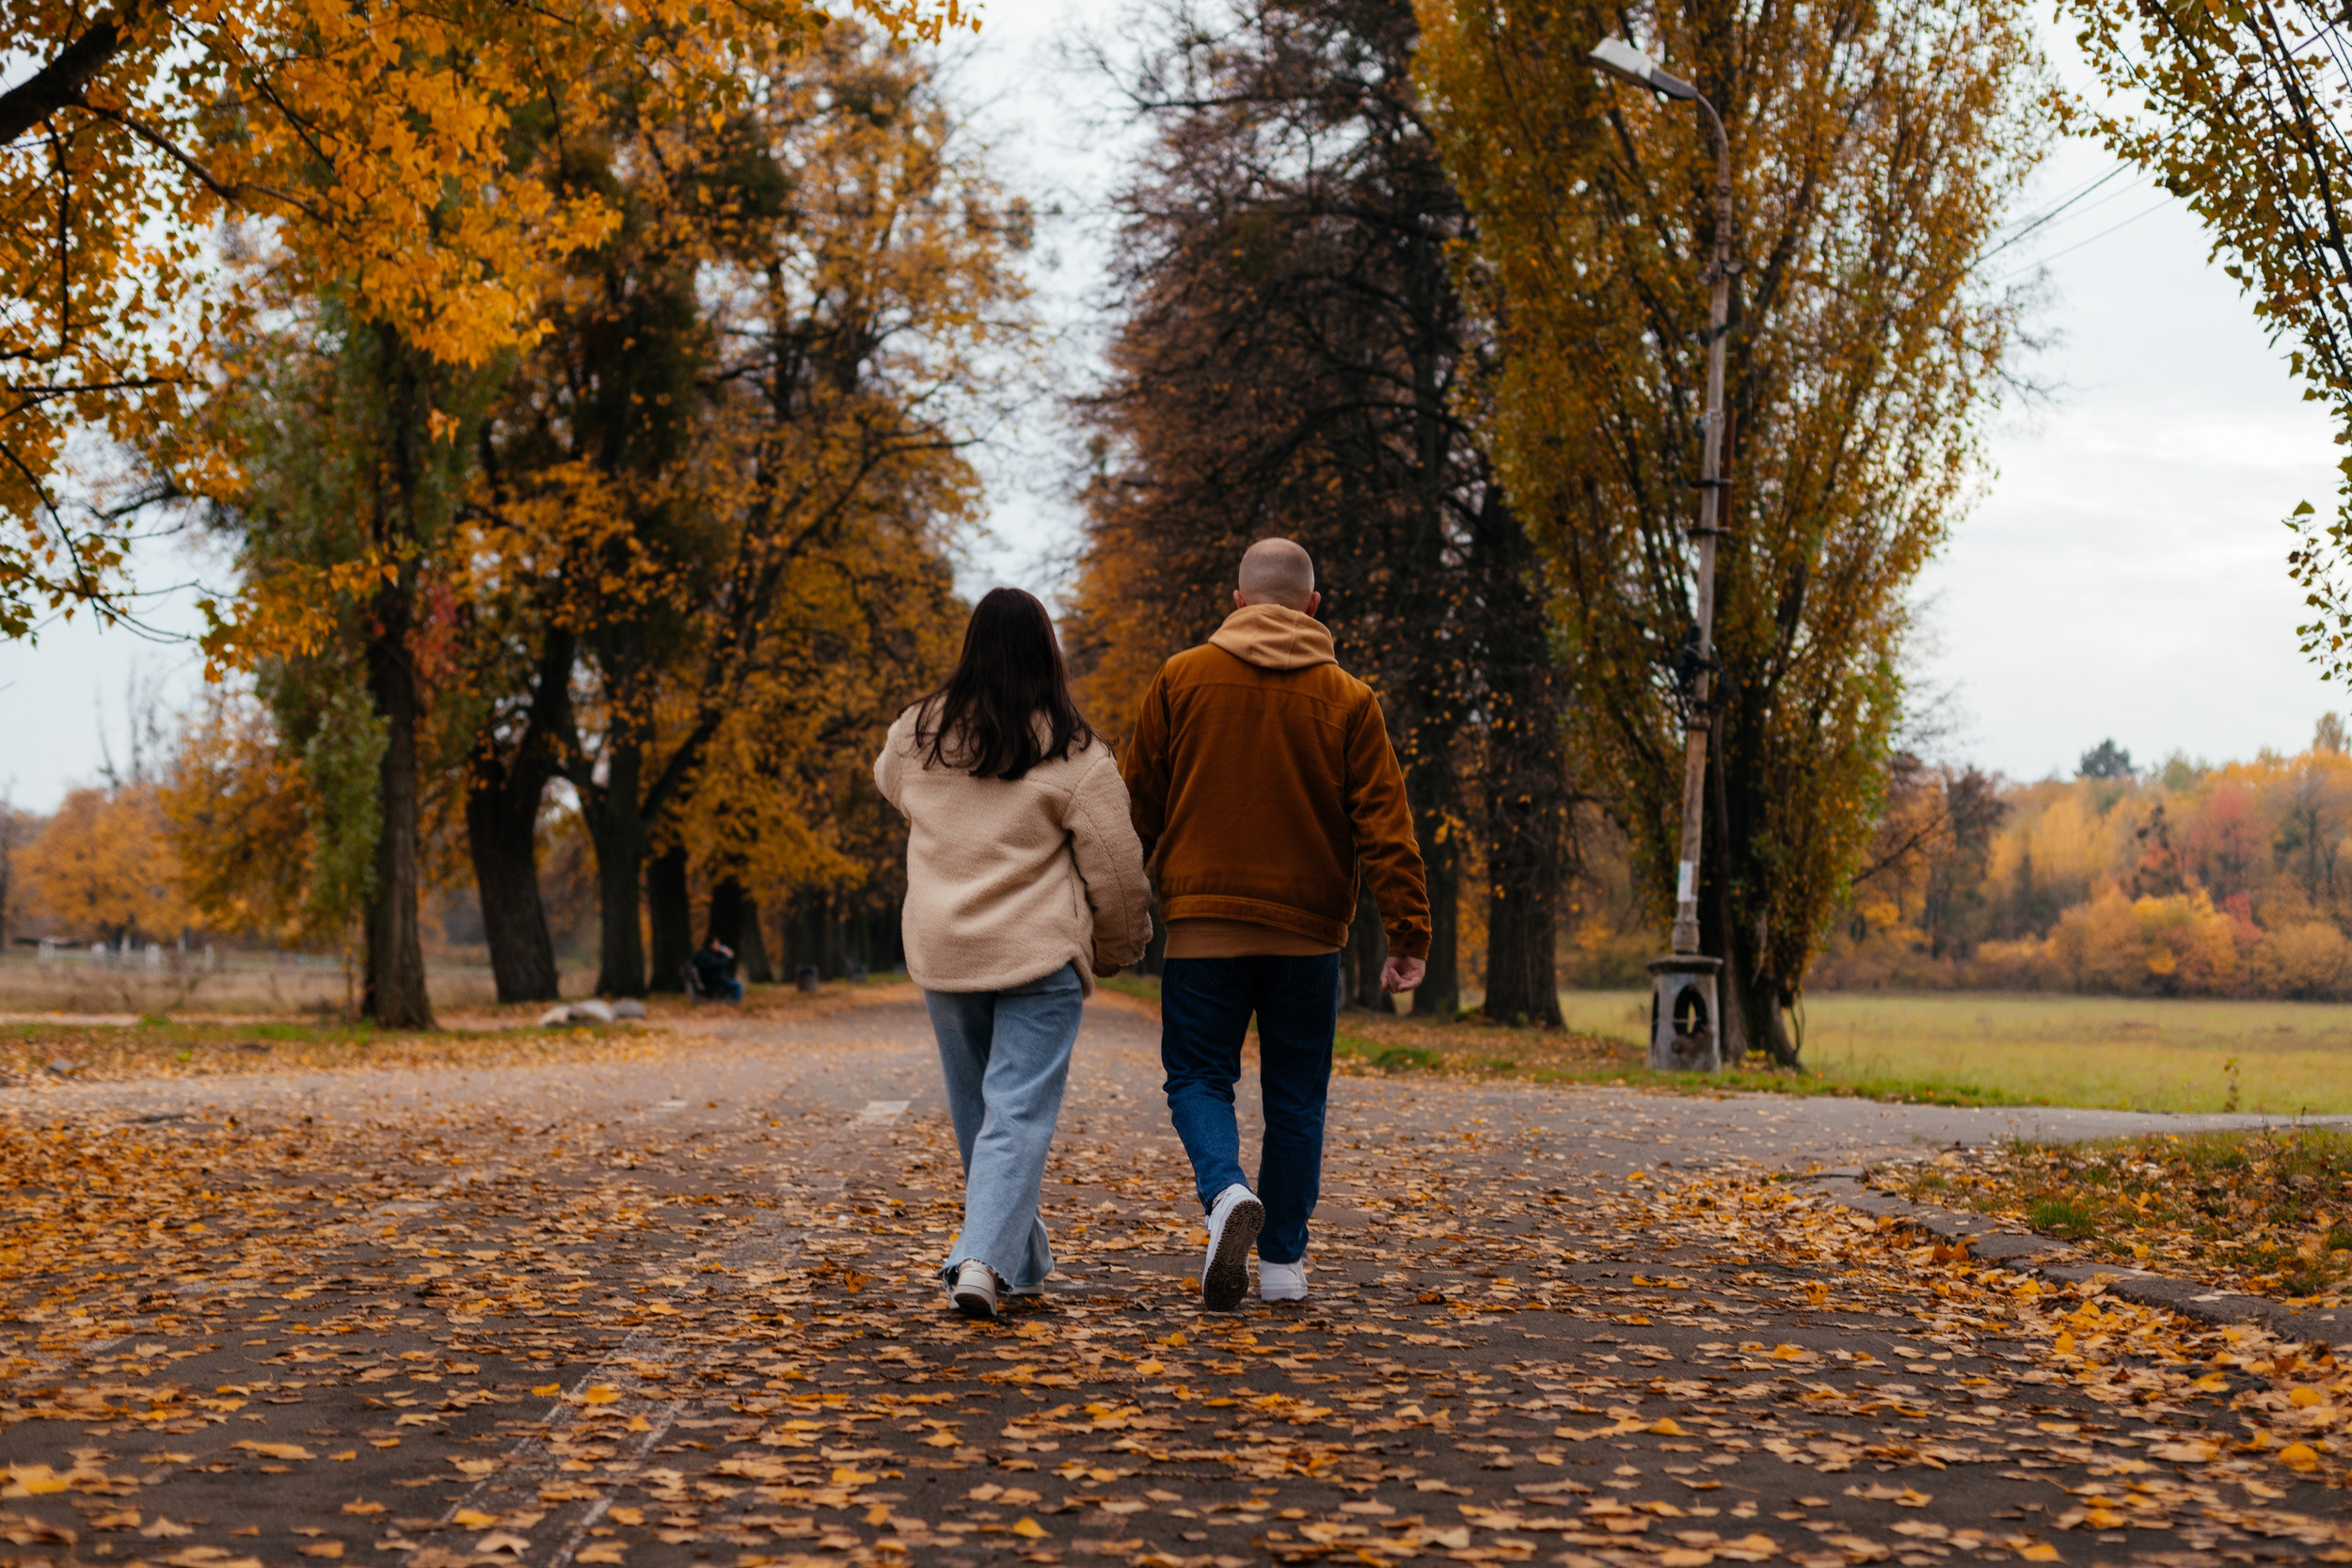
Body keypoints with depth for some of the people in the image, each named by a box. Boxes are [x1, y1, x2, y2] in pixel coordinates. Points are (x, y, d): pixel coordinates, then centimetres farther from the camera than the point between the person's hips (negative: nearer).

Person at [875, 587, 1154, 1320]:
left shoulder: (917, 735, 2)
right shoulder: (1073, 753, -10)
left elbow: (889, 783, 26)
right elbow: (1116, 867, -5)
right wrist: (1119, 947, 10)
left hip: (941, 952, 4)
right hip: (1040, 954, -4)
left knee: (976, 1112, 16)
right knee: (1019, 1113, -4)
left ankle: (1022, 1263, 27)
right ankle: (984, 1259, -19)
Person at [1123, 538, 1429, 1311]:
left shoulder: (1181, 679, 2)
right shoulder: (1347, 699, 1)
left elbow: (1140, 806, 6)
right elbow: (1383, 825, -4)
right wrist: (1409, 934, -3)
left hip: (1203, 925, -1)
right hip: (1308, 932, 1)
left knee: (1198, 1078, 8)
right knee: (1295, 1095, 11)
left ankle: (1227, 1192, -19)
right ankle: (1284, 1261, 14)